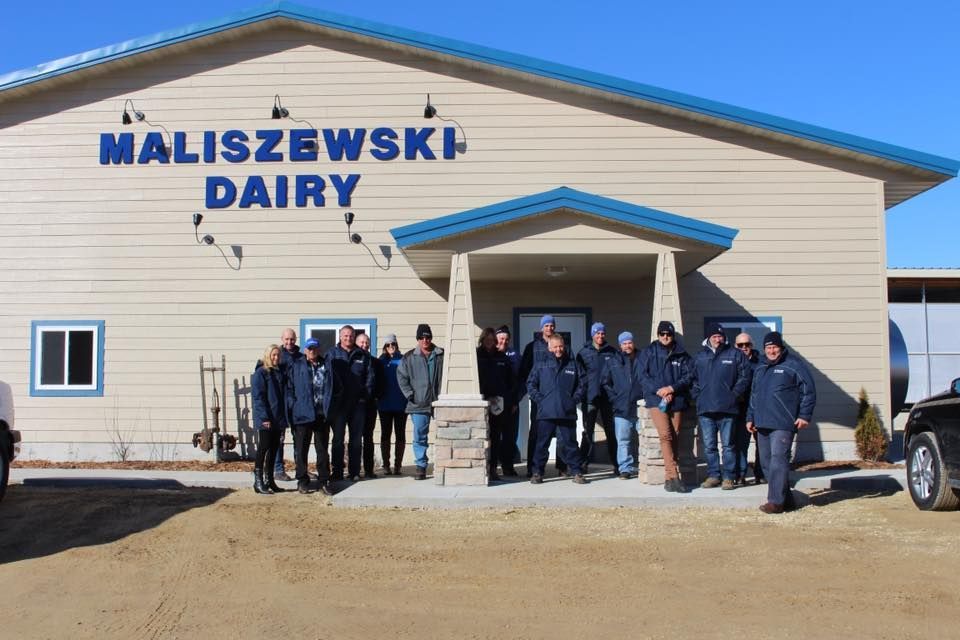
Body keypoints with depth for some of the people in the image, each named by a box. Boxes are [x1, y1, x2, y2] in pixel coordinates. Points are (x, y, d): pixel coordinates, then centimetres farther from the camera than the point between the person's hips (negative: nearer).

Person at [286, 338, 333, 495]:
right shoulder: (296, 367, 3)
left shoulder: (326, 367, 9)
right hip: (303, 414, -2)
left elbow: (331, 388, 11)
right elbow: (289, 388, 0)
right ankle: (302, 481, 15)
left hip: (322, 415, 2)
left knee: (322, 449, 7)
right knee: (302, 449, 5)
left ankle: (324, 481, 12)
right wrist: (293, 406, -10)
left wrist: (328, 408, 4)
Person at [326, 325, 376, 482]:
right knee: (338, 438, 3)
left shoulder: (363, 355, 10)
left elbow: (370, 376, 9)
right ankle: (337, 472, 8)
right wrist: (334, 394, -13)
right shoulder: (332, 354, 3)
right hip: (338, 403, -2)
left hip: (358, 403, 3)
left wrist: (366, 394, -2)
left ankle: (354, 472, 13)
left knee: (356, 439, 6)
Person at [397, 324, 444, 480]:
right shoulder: (409, 357, 7)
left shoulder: (442, 355, 5)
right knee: (419, 437, 1)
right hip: (418, 404, 0)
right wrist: (410, 394, -2)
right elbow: (401, 377, 7)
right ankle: (421, 467, 8)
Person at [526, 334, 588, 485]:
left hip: (568, 413, 1)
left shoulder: (573, 365, 8)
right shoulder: (541, 366, 5)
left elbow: (582, 384, 11)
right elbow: (530, 384, 7)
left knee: (570, 443, 6)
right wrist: (538, 399, -3)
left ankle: (576, 472, 12)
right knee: (542, 444, 2)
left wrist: (575, 399, 1)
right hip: (546, 413, -1)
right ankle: (537, 472, 9)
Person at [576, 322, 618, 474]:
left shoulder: (612, 352, 6)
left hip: (608, 397, 1)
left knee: (611, 432, 5)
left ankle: (616, 464, 11)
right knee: (588, 432, 0)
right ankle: (583, 463, 4)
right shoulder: (584, 353, 4)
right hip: (590, 398, -1)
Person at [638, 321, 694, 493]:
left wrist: (672, 388, -10)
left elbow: (689, 375, 3)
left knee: (674, 437, 2)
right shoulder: (649, 352, 6)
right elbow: (643, 376, 1)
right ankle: (674, 476, -21)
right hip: (656, 399, -3)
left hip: (677, 400, 3)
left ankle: (670, 478, 9)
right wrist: (658, 390, -12)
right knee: (665, 435, -17)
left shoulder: (681, 354, 10)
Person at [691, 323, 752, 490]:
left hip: (727, 408, -3)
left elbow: (744, 376, -1)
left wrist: (735, 394, -7)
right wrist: (697, 395, 4)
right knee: (709, 445, 7)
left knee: (728, 445, 1)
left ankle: (728, 477, 6)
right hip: (705, 408, 3)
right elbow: (694, 379, 17)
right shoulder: (700, 357, 12)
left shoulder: (735, 354, 2)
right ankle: (713, 475, 15)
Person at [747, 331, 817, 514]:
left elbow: (809, 391, -4)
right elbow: (753, 395, 25)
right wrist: (750, 417, 20)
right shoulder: (760, 367, 18)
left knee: (778, 460, -13)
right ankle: (786, 499, 18)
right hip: (762, 423, 7)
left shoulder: (793, 365, -2)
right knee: (766, 462, 8)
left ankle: (776, 501, -11)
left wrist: (805, 415, -10)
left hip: (783, 424, -7)